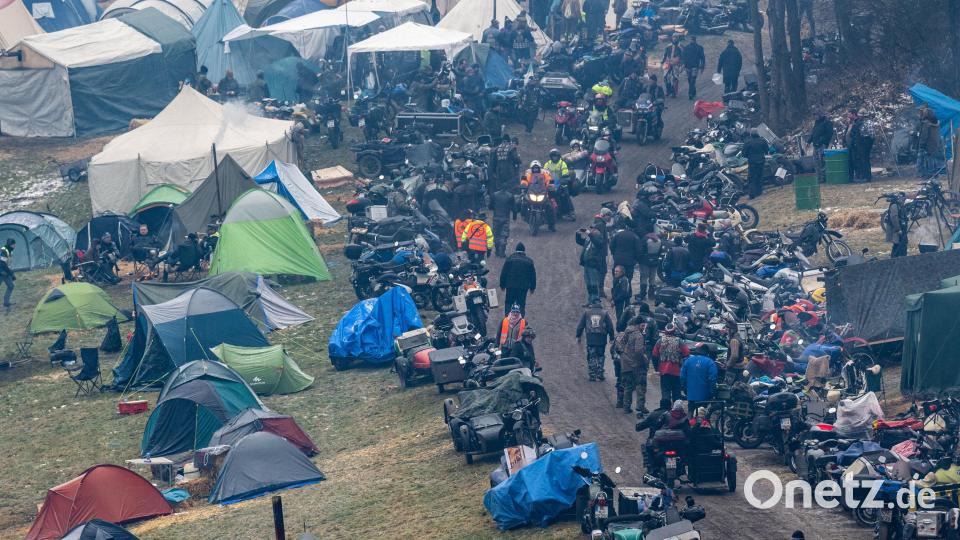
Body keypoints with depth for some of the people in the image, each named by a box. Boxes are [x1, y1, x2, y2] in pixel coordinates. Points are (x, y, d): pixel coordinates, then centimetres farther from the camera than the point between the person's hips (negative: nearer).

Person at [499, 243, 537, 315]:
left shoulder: (509, 259, -3)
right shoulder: (529, 261, 0)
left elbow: (503, 273, 0)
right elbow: (533, 275, 6)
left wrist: (502, 285, 9)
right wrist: (532, 288, 16)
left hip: (510, 286, 0)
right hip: (523, 287, 1)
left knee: (508, 303, 10)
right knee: (521, 304, 7)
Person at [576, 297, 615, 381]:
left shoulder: (586, 313, 4)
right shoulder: (605, 313, 4)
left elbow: (580, 326, 5)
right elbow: (610, 327, 5)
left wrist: (578, 337, 12)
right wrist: (612, 338, 13)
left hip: (590, 339, 0)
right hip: (602, 339, 0)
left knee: (591, 357, 6)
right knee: (601, 357, 13)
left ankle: (592, 376, 3)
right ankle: (600, 375, 10)